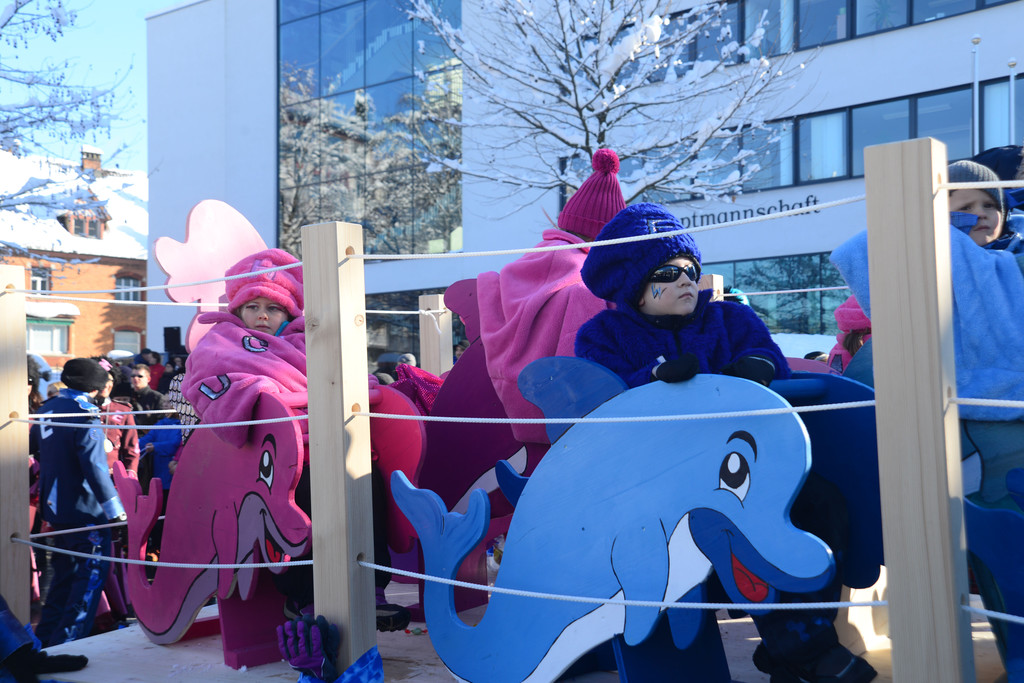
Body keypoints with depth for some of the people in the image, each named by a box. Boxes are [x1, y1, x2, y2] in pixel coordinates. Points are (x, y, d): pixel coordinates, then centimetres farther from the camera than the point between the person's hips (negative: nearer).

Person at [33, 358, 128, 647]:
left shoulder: (47, 410, 8)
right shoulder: (85, 415, -18)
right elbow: (95, 467, -23)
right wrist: (115, 509, -22)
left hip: (55, 506, 9)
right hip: (85, 509, -9)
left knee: (65, 572, 20)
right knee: (91, 574, 0)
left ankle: (46, 637, 26)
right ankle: (66, 641, 0)